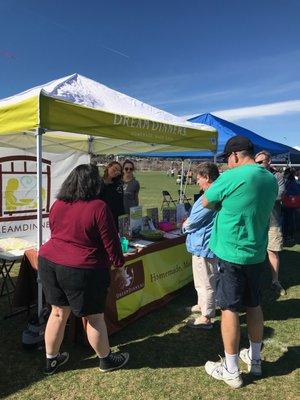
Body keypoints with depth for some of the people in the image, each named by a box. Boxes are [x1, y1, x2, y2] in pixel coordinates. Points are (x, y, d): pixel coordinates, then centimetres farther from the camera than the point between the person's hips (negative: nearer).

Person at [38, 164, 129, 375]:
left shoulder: (57, 205, 4)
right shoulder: (98, 207, -16)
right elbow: (111, 241, -12)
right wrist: (120, 265, 2)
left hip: (48, 262, 7)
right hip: (82, 270, -6)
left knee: (58, 312, 21)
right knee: (94, 317, 11)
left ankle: (51, 359, 37)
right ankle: (106, 359, 32)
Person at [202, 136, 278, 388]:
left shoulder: (231, 177, -18)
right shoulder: (271, 179, 4)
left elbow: (206, 202, -6)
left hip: (231, 254, -7)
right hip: (257, 253, 7)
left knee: (230, 309, 5)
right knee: (253, 305, 19)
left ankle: (231, 371, 19)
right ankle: (255, 359, 37)